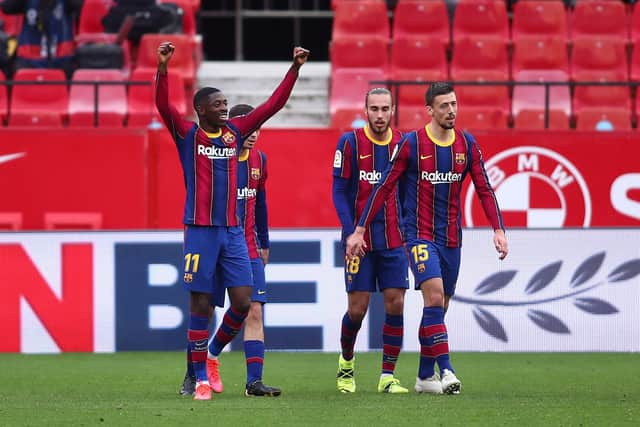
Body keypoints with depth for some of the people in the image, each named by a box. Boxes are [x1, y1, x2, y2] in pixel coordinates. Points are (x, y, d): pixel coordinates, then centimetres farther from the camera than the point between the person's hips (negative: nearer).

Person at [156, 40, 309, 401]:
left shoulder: (235, 132, 11)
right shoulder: (187, 135, -1)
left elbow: (273, 105, 11)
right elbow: (164, 106, -16)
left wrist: (295, 69, 5)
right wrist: (162, 68, -31)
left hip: (233, 232, 4)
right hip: (201, 232, -4)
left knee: (243, 303, -2)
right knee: (201, 305, -1)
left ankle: (213, 353, 23)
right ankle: (201, 377, 7)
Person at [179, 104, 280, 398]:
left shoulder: (259, 159, 7)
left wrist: (263, 243, 21)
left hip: (249, 250, 5)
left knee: (254, 311, -6)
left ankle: (254, 381, -9)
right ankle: (191, 377, 16)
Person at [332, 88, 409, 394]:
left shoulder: (403, 143, 5)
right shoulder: (350, 142, -3)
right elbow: (340, 192, -3)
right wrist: (350, 233, -12)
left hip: (393, 239, 2)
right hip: (360, 239, -2)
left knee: (395, 304, -4)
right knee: (357, 309, -1)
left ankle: (387, 377, 3)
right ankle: (346, 362, 27)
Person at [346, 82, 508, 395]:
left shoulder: (467, 144, 4)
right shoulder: (411, 143, -7)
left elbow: (484, 189, 7)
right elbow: (384, 187, -4)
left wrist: (498, 230, -4)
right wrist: (359, 231, -4)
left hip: (451, 238, 5)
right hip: (419, 234, -5)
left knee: (438, 307, 9)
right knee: (434, 296, -21)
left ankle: (425, 376, 20)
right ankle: (445, 371, -26)